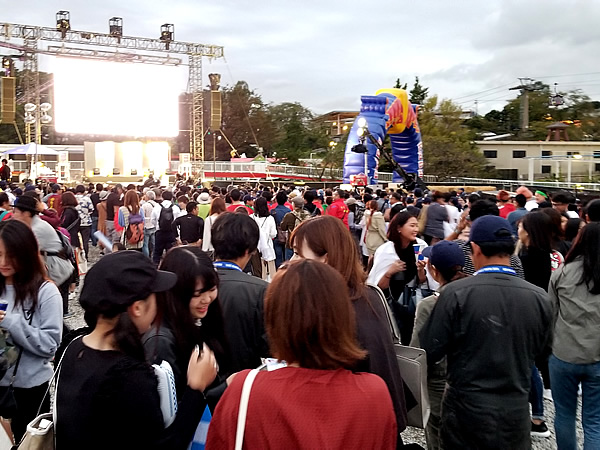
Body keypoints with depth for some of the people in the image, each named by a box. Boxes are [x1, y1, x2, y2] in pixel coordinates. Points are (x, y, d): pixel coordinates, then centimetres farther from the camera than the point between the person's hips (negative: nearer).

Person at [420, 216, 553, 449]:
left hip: (466, 409, -2)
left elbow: (429, 352, -14)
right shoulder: (540, 298, -11)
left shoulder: (456, 293, -21)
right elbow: (539, 351, 5)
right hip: (516, 412, 3)